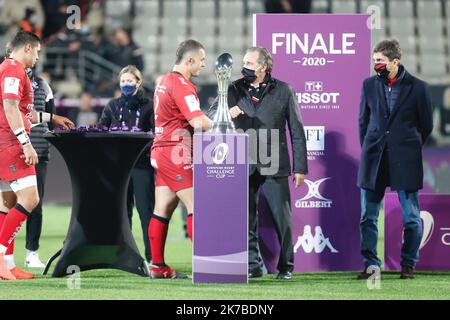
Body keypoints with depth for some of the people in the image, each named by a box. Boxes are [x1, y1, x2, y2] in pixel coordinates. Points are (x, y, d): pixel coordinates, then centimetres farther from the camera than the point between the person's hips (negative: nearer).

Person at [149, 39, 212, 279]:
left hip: (162, 150, 10)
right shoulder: (181, 85, -14)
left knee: (162, 210, 8)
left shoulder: (164, 81, 16)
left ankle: (157, 266, 9)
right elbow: (198, 122, -23)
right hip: (176, 153, -10)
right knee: (195, 206, -9)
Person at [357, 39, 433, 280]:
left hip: (405, 161, -3)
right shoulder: (369, 85, 7)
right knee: (368, 216, 2)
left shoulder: (417, 88, -2)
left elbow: (426, 125, 7)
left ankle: (408, 265, 12)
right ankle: (371, 264, 10)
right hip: (374, 160, 3)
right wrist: (368, 150, 12)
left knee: (411, 217, 1)